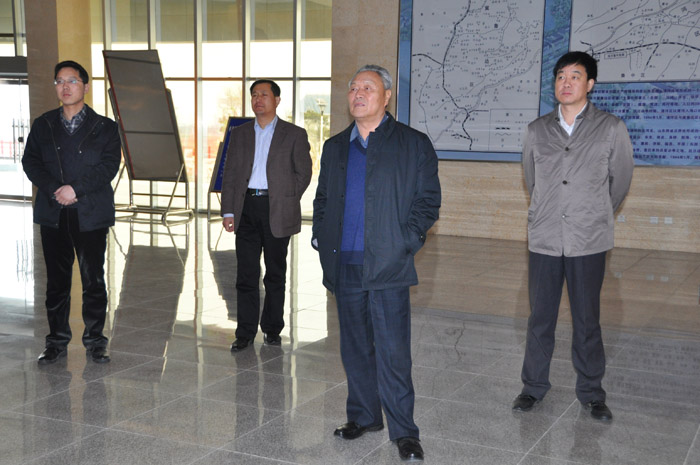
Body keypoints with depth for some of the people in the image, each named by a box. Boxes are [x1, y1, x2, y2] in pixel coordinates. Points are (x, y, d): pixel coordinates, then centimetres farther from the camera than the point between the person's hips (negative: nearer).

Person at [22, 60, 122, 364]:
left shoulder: (105, 127, 5)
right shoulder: (43, 125, 13)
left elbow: (110, 165, -6)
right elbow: (30, 162, 5)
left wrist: (76, 189, -16)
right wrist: (53, 190, -11)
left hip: (91, 214, -2)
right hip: (53, 214, 2)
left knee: (94, 280, 0)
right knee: (56, 281, 7)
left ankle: (95, 342, 11)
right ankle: (57, 342, 18)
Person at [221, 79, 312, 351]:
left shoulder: (294, 135, 4)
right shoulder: (239, 134, 12)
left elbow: (303, 173, 3)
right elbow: (229, 174, 10)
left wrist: (286, 202, -4)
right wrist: (228, 211, 1)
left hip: (277, 212, -2)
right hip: (246, 209, 2)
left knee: (275, 274, 7)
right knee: (246, 273, 2)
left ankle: (272, 329, 19)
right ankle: (245, 333, 8)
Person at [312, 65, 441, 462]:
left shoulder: (414, 144, 2)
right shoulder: (335, 147, 16)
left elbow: (428, 201, 0)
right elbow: (322, 198, 22)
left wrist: (406, 243, -11)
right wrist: (321, 237, 7)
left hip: (388, 266, -5)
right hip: (344, 265, 5)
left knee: (393, 352, -4)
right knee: (355, 349, 14)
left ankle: (404, 431, 7)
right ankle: (363, 416, 29)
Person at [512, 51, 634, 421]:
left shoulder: (611, 129, -1)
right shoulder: (537, 131, 6)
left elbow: (620, 179, 10)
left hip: (589, 241, -2)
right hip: (544, 239, 2)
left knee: (587, 321, 6)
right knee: (540, 318, 8)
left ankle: (591, 393, 20)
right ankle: (534, 386, 23)